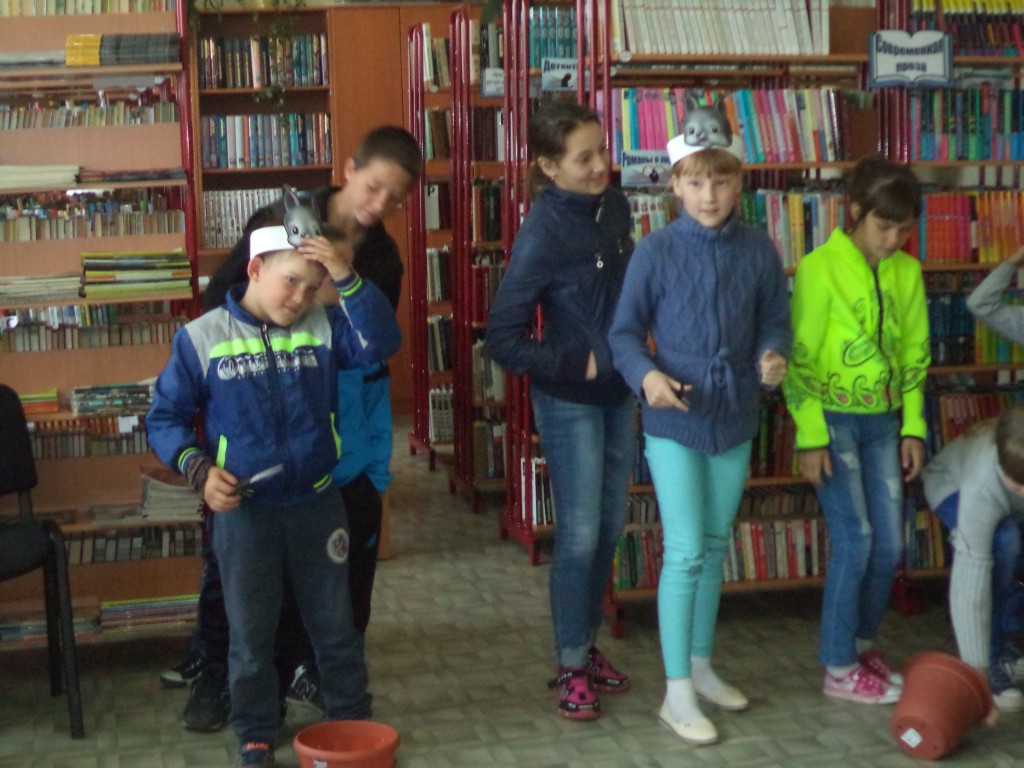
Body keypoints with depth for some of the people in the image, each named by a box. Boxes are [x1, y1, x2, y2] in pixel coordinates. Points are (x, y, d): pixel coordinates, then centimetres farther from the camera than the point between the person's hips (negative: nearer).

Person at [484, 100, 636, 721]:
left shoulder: (615, 206, -1)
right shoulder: (542, 234, -20)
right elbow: (504, 340, -18)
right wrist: (581, 363, -17)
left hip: (619, 393, 7)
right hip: (569, 401, -6)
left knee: (610, 528, 15)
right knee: (580, 534, 0)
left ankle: (588, 645, 31)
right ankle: (571, 668, 16)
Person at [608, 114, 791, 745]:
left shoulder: (758, 249, -3)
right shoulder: (656, 251, -11)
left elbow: (775, 320, 6)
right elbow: (625, 331, -5)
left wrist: (774, 355, -16)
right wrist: (646, 374, -23)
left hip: (735, 417, 4)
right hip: (674, 419, -4)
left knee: (715, 547, 16)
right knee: (685, 551, -6)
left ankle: (701, 665, 34)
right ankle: (677, 692, 5)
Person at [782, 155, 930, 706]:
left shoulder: (907, 272, 4)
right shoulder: (820, 268, -12)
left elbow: (914, 354, 11)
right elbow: (800, 358, -12)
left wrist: (912, 427, 7)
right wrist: (810, 437, -14)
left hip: (883, 421, 6)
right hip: (834, 419, -5)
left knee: (889, 544, 5)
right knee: (855, 540, -8)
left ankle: (863, 642, 27)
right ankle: (839, 669, 5)